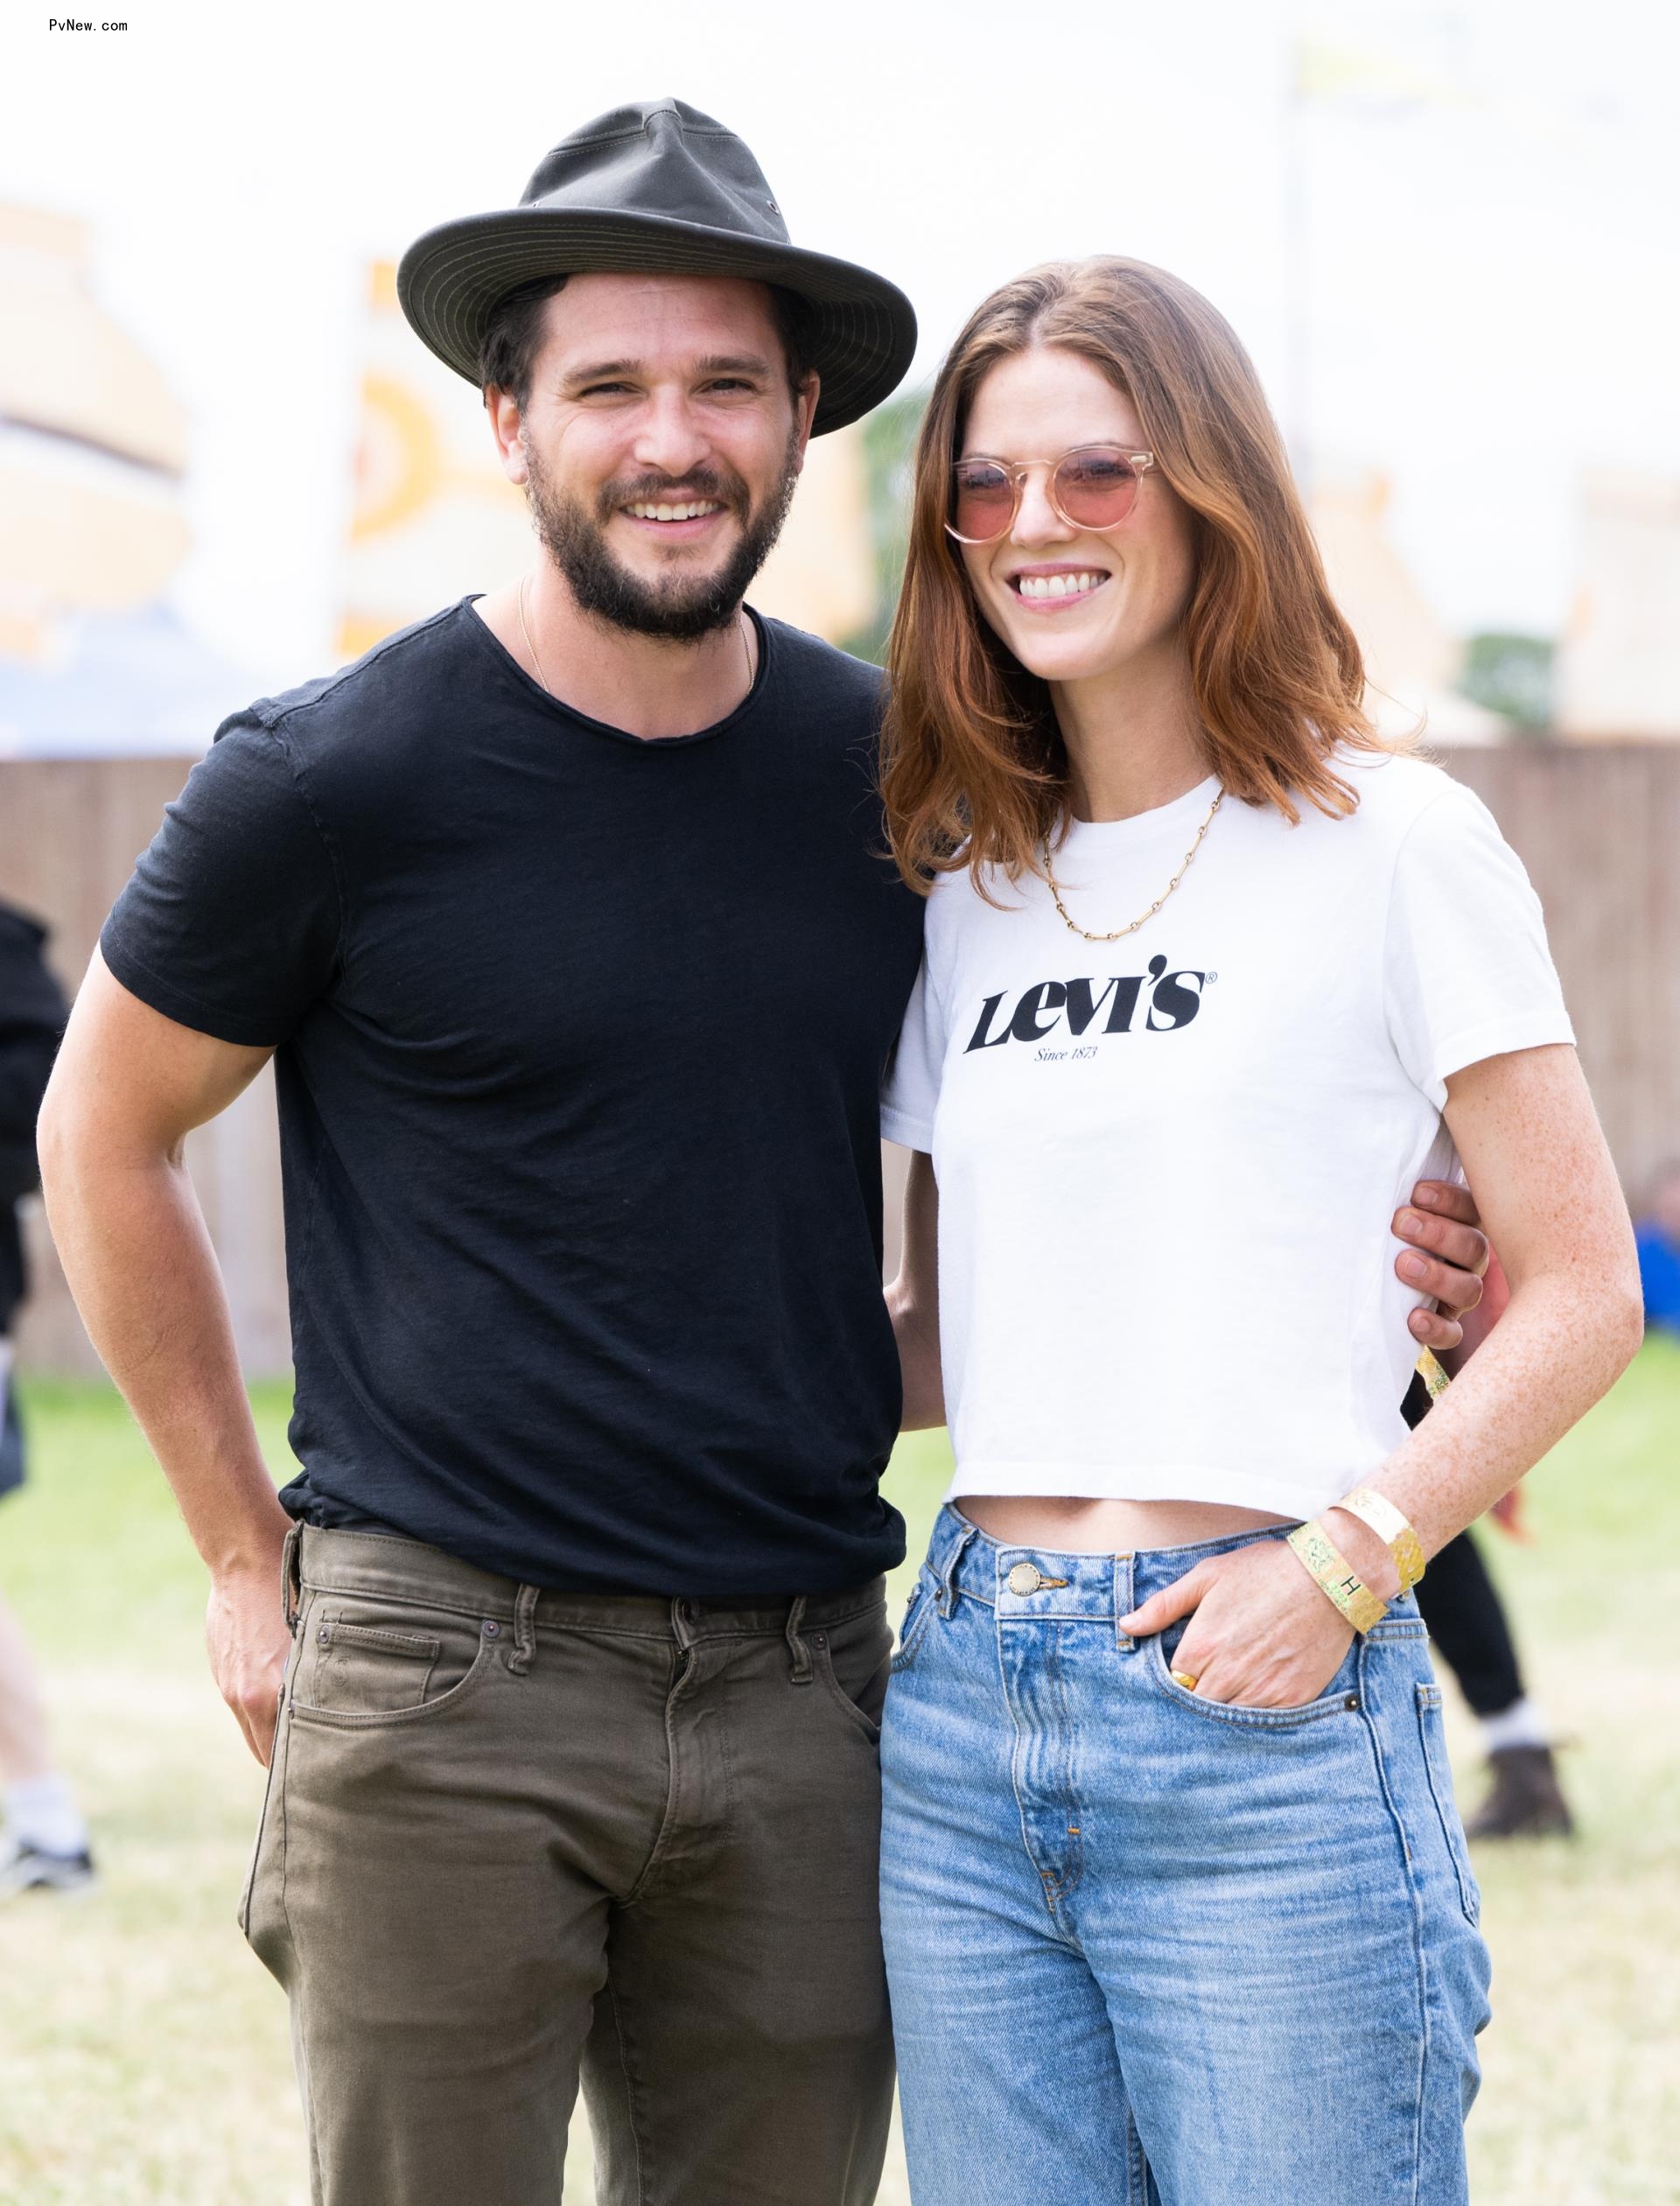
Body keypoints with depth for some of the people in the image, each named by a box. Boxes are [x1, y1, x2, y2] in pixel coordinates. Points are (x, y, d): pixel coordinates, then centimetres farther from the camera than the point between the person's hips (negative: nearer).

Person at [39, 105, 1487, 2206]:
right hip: (441, 1684, -4)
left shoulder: (895, 777, 6)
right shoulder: (337, 779, -5)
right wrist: (245, 1559, 7)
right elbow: (106, 1133, 8)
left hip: (802, 1693, 4)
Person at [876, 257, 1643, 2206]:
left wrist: (1344, 1560, -14)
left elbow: (1579, 1288, -3)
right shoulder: (970, 901, 14)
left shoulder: (1390, 845, -2)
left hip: (1266, 1702, -5)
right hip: (963, 1705, 5)